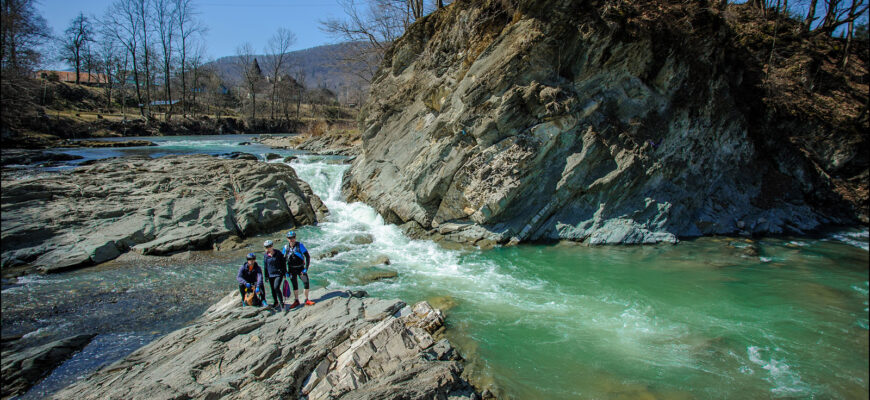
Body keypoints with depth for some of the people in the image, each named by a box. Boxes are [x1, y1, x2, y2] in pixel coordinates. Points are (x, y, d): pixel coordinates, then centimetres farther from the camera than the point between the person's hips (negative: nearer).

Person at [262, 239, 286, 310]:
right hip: (271, 275, 4)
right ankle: (275, 302, 31)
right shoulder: (265, 255, 2)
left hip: (279, 274, -4)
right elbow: (265, 266, 12)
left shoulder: (278, 253, -7)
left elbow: (283, 263, 0)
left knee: (276, 288, -18)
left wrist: (285, 273, -2)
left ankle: (281, 303, -9)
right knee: (273, 289, 11)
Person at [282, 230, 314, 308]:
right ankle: (296, 301, 19)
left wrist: (306, 268, -16)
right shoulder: (286, 247, -6)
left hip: (301, 268, -2)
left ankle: (306, 300, 2)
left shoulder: (300, 245, -13)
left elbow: (307, 256, -12)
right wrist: (285, 271, 1)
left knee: (306, 282, -12)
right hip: (292, 269, 2)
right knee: (294, 285, 5)